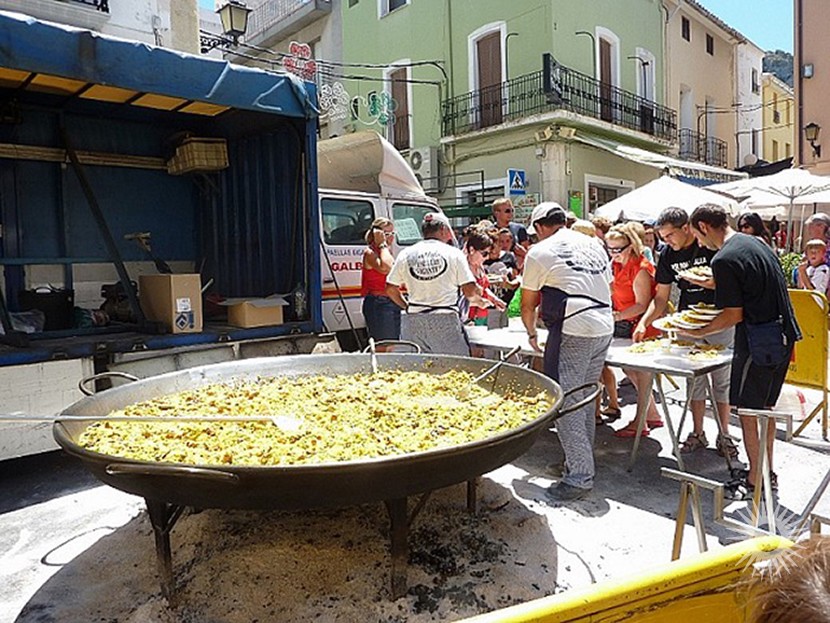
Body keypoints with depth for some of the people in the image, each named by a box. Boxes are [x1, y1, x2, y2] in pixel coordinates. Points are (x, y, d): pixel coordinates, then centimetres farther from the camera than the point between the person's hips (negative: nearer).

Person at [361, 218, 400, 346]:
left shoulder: (387, 251, 17)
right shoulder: (370, 252, -8)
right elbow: (385, 268, -30)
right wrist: (382, 245, -20)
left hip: (393, 303, 9)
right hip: (378, 304, -9)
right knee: (382, 348, -9)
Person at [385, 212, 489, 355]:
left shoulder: (405, 254, 7)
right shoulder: (453, 253, -1)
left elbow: (390, 289, 10)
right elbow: (469, 291, -3)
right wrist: (480, 302, 18)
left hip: (412, 322, 3)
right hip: (445, 321, -3)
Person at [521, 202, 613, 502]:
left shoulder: (540, 252, -3)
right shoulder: (593, 245, 16)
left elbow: (527, 304, 5)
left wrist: (532, 334, 22)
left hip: (573, 333, -8)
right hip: (604, 328, 8)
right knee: (585, 399, 18)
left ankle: (580, 477, 1)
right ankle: (583, 460, 29)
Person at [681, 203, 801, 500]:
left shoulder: (724, 259, -18)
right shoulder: (755, 242, 11)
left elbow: (734, 315, -16)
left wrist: (698, 332, -6)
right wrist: (716, 284, 21)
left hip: (759, 340, -9)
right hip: (782, 335, 10)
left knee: (747, 410, 2)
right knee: (765, 406, 18)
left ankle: (754, 481, 12)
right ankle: (767, 472, 30)